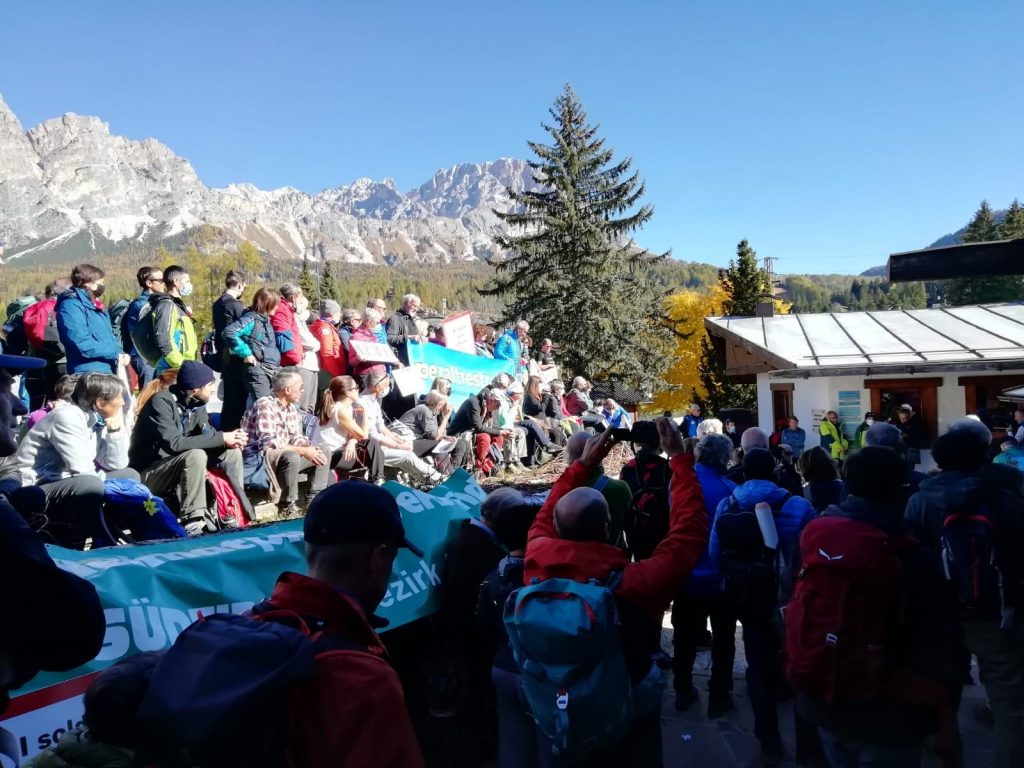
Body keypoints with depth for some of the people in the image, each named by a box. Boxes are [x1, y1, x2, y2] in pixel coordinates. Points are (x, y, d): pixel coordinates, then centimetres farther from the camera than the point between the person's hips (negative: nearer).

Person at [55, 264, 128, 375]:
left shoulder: (93, 305, 19)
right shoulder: (71, 305, -12)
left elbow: (107, 336, 22)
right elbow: (82, 343, -22)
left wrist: (119, 353, 2)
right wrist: (115, 354, -17)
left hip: (107, 371, 10)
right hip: (88, 373, -10)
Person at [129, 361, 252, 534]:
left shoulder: (197, 404, 2)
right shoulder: (162, 402, -22)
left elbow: (207, 434, 2)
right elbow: (174, 443, -33)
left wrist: (231, 438, -21)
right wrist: (221, 438, -29)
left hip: (175, 466, 8)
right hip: (147, 474, -8)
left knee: (232, 453, -3)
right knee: (195, 455, -33)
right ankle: (192, 522, -29)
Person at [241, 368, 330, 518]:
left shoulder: (291, 408, 8)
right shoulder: (265, 406, -20)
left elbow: (297, 438, 12)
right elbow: (269, 443, -29)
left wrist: (310, 448, -11)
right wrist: (303, 451, -27)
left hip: (285, 455, 9)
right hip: (259, 458, -9)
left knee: (321, 456, 4)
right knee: (292, 456, -37)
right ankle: (287, 507, -22)